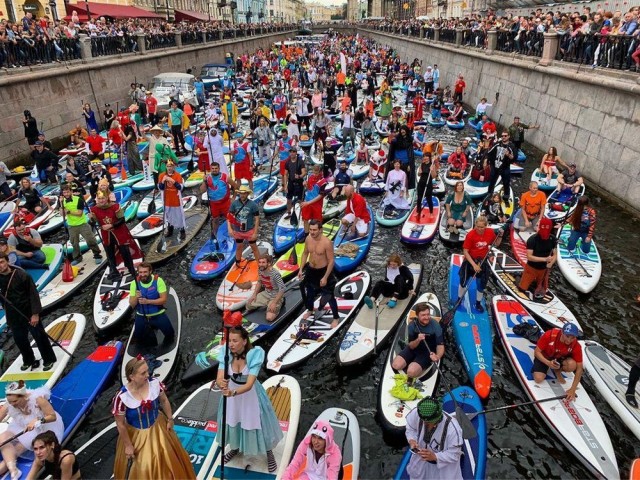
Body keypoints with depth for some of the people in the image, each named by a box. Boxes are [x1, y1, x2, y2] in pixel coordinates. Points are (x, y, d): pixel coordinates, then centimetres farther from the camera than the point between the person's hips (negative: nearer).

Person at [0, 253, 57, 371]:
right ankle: (28, 360, 39)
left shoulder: (21, 275, -17)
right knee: (19, 339, 17)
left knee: (39, 337, 7)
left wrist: (35, 313, -16)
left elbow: (33, 294, -14)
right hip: (13, 317, 5)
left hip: (29, 313, -5)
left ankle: (49, 360, 23)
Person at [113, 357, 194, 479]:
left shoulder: (154, 383, -23)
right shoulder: (122, 397, -30)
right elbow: (120, 424, -16)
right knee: (142, 468, 15)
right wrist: (128, 445, -8)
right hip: (136, 434, -3)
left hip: (158, 427, 3)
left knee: (168, 457, 24)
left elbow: (164, 401, -3)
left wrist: (170, 419, 5)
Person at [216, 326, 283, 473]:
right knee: (233, 421, 22)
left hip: (251, 394, -3)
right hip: (231, 392, 3)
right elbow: (219, 378, -27)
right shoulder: (226, 354, -20)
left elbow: (249, 384, -34)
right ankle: (235, 448, 53)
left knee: (257, 423, 10)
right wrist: (222, 385, -50)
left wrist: (233, 393, -51)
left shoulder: (254, 355, -30)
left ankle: (269, 454, 38)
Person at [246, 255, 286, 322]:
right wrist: (254, 294, 2)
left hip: (276, 297, -7)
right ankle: (266, 304, 22)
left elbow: (282, 289, -27)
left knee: (269, 318, -22)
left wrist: (274, 303, -27)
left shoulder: (275, 274, -30)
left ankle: (279, 305, 6)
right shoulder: (260, 270, -8)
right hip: (266, 294, 7)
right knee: (248, 304, 4)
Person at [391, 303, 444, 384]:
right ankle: (411, 363, 11)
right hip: (413, 348, 4)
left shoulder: (435, 326, -20)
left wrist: (437, 357, -38)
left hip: (427, 352, -3)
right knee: (396, 365, -15)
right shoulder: (412, 325, -13)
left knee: (411, 372, -26)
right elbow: (411, 346, -9)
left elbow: (440, 346, -16)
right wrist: (418, 340, -32)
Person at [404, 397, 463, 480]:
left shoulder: (452, 428, -41)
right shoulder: (416, 413, -31)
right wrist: (412, 440, -28)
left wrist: (435, 456, -41)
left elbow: (454, 454, -28)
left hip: (445, 464, -3)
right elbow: (410, 429, -9)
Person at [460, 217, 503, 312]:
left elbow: (496, 244, 6)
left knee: (481, 284, 14)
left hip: (482, 261, 3)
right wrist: (474, 264, -23)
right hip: (470, 261, -3)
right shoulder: (470, 235, -24)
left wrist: (500, 235, -12)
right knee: (463, 281, 11)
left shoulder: (490, 232, -12)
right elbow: (465, 251, -19)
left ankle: (478, 303, 36)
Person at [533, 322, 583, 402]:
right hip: (544, 357, -2)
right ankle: (546, 368, 12)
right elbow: (537, 352, -21)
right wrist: (548, 363, -40)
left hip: (561, 358, 2)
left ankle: (558, 371, 2)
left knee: (572, 365, -33)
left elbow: (579, 368, -20)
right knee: (538, 379, -23)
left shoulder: (576, 346, -26)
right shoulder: (549, 335, -33)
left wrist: (573, 389, -25)